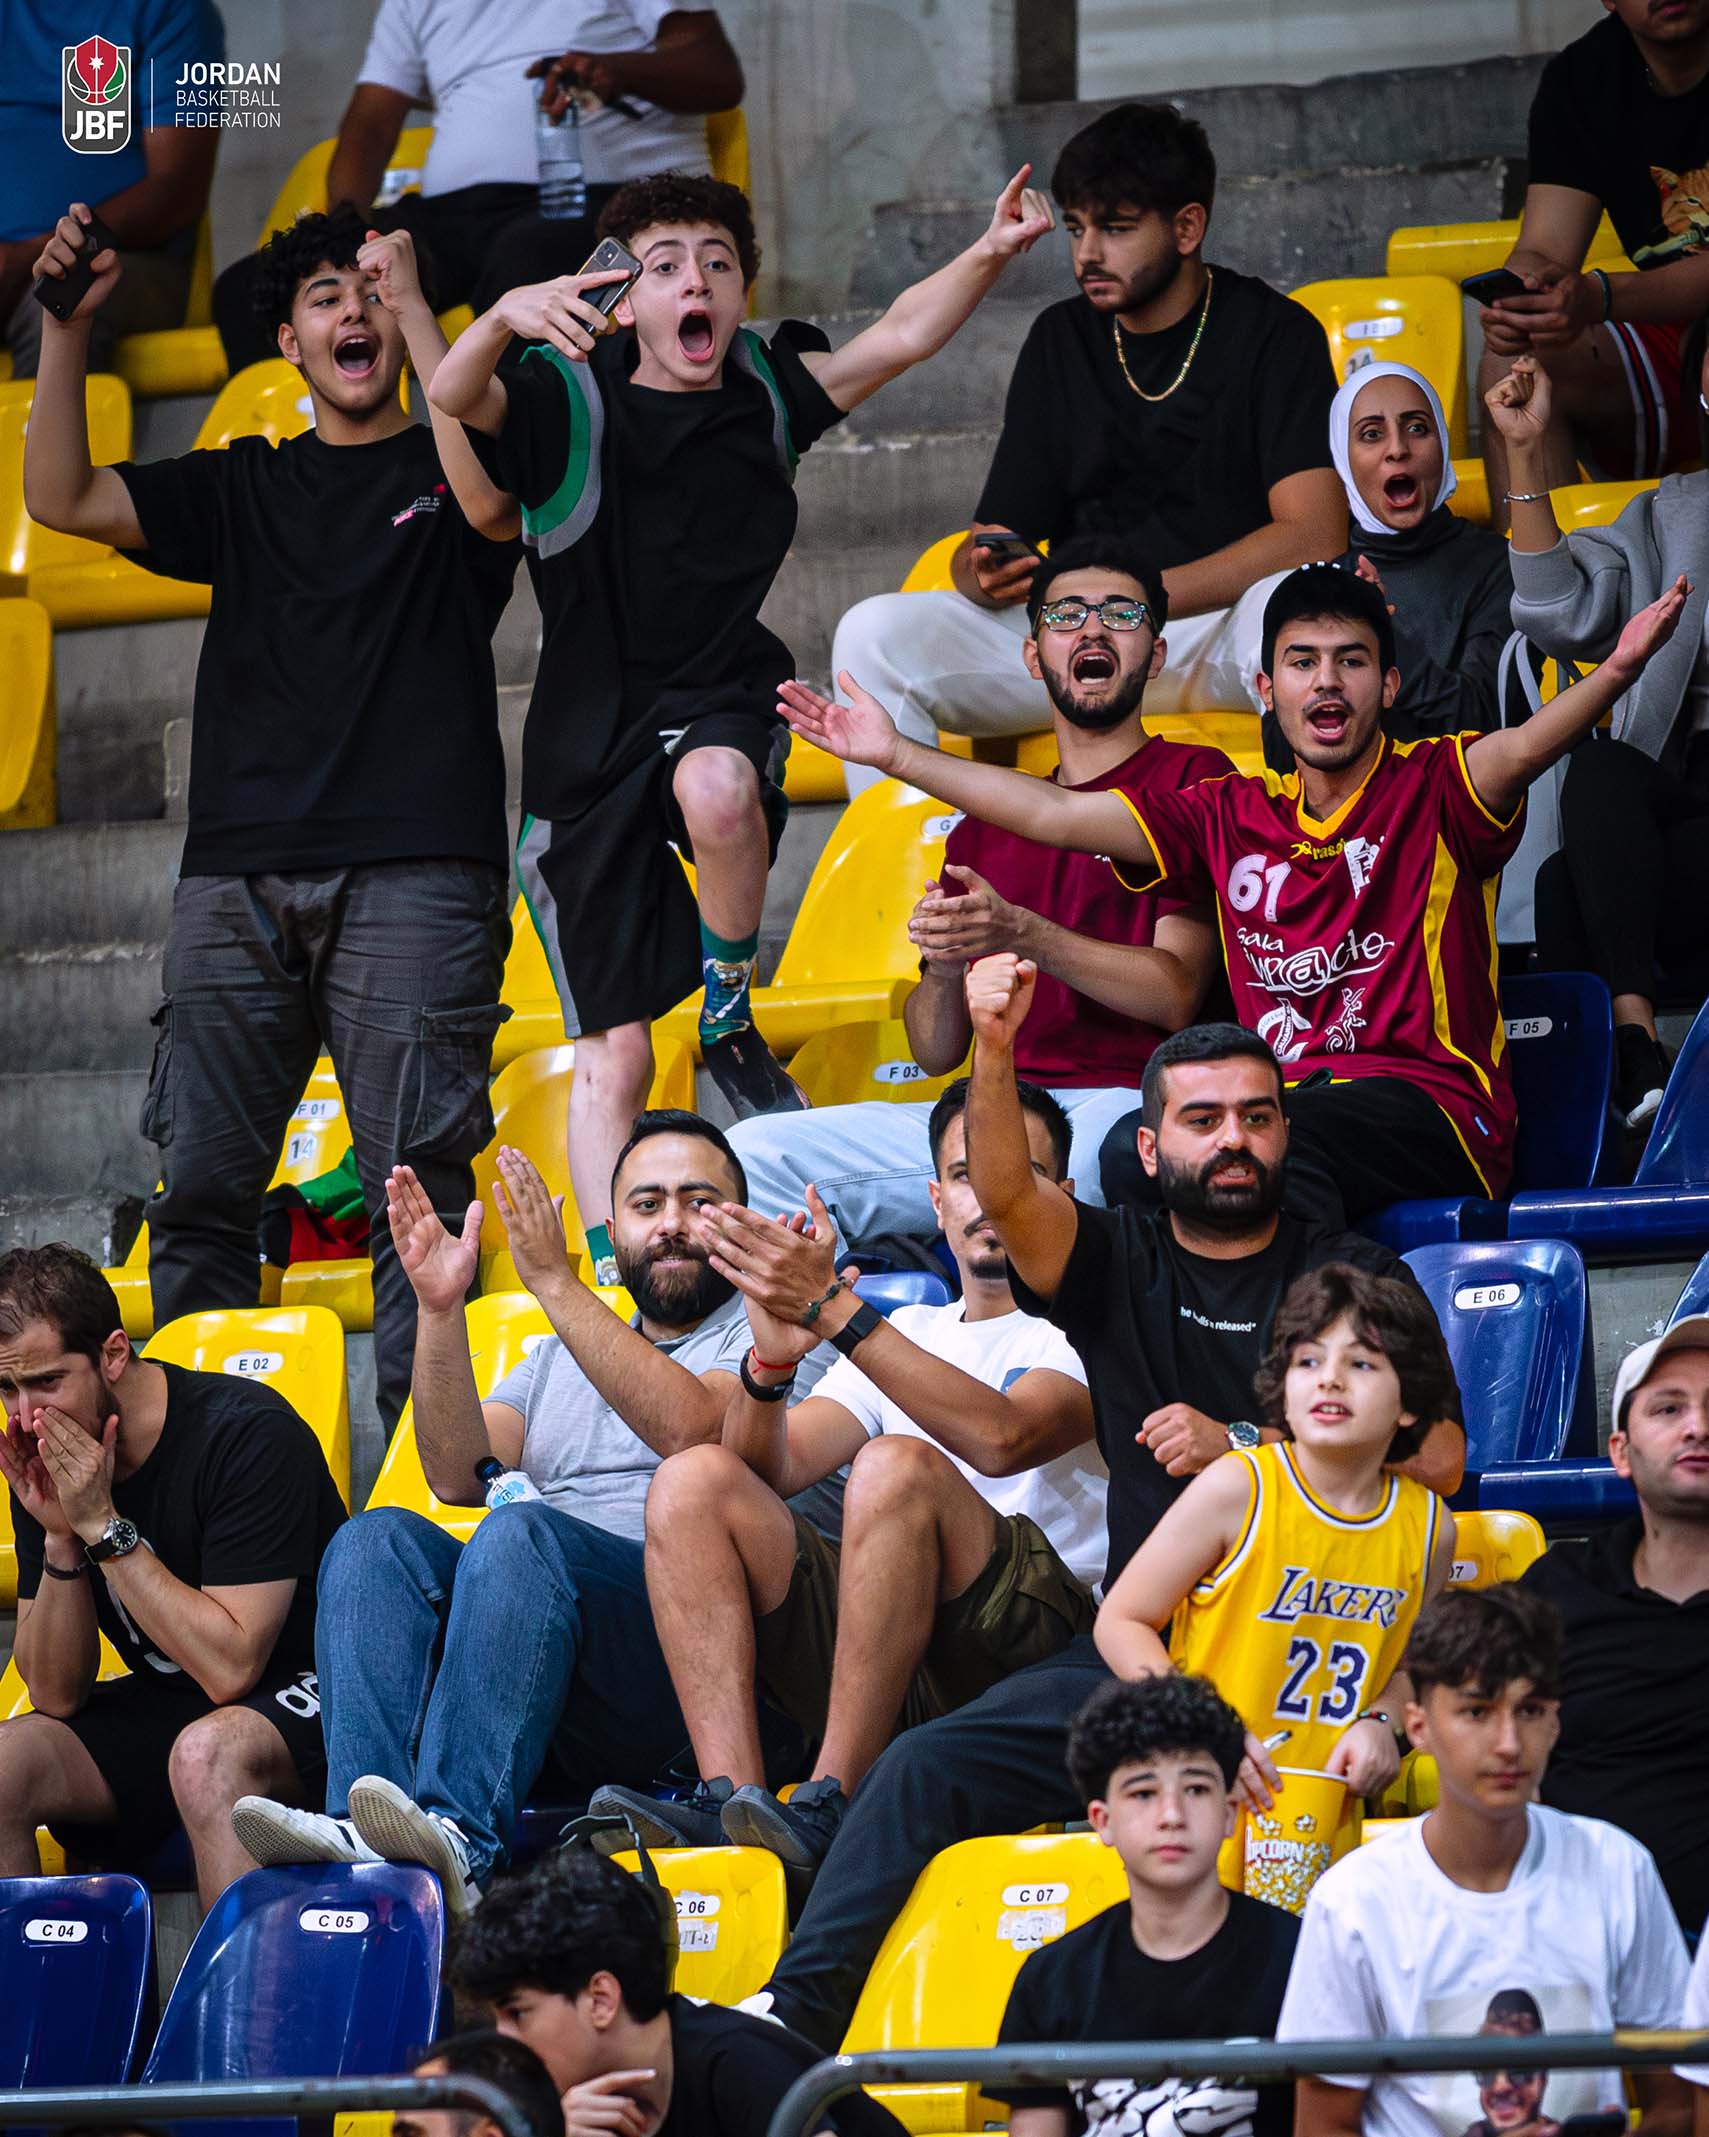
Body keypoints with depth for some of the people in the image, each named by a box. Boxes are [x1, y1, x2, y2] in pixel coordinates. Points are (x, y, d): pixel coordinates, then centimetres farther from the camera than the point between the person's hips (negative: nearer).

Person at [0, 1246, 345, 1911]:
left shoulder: (248, 1434, -19)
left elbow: (230, 1668, -24)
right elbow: (57, 1696, -2)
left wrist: (103, 1525, -24)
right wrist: (60, 1538, -16)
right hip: (163, 1707, 6)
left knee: (206, 1752, -38)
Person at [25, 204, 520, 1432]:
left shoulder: (438, 471, 12)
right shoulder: (245, 489, 21)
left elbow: (492, 495, -12)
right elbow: (65, 501, 13)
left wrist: (415, 309, -11)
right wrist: (67, 332, 1)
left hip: (415, 878, -3)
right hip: (240, 876, 4)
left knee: (416, 1177, -12)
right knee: (202, 1177, -3)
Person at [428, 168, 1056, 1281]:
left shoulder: (765, 388, 3)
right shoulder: (569, 401, -8)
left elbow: (898, 338, -1)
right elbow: (453, 397, -25)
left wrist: (991, 252, -18)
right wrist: (506, 316, -46)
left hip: (724, 699, 1)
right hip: (590, 738, -1)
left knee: (717, 786, -38)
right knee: (614, 1055, 0)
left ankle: (732, 1025, -13)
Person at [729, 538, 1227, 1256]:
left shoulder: (1193, 778, 8)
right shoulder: (982, 828, 26)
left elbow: (1176, 993, -5)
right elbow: (935, 1051, 21)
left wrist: (1020, 935, -18)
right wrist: (942, 965, -3)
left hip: (1126, 1103, -6)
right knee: (755, 1151, -14)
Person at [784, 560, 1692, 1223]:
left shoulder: (1433, 793, 4)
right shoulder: (1233, 818, 18)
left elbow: (1524, 748, -17)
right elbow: (1057, 813, 19)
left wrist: (1617, 672, -39)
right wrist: (897, 753, 18)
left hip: (1434, 1117, -4)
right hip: (1281, 1106, 4)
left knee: (1275, 1141, -37)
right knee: (1133, 1149, -28)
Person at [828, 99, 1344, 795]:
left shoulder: (1272, 333, -1)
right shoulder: (1062, 340, 14)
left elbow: (1315, 536, -14)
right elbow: (994, 539, 12)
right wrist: (986, 571, -16)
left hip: (1221, 634, -4)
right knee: (873, 632, -18)